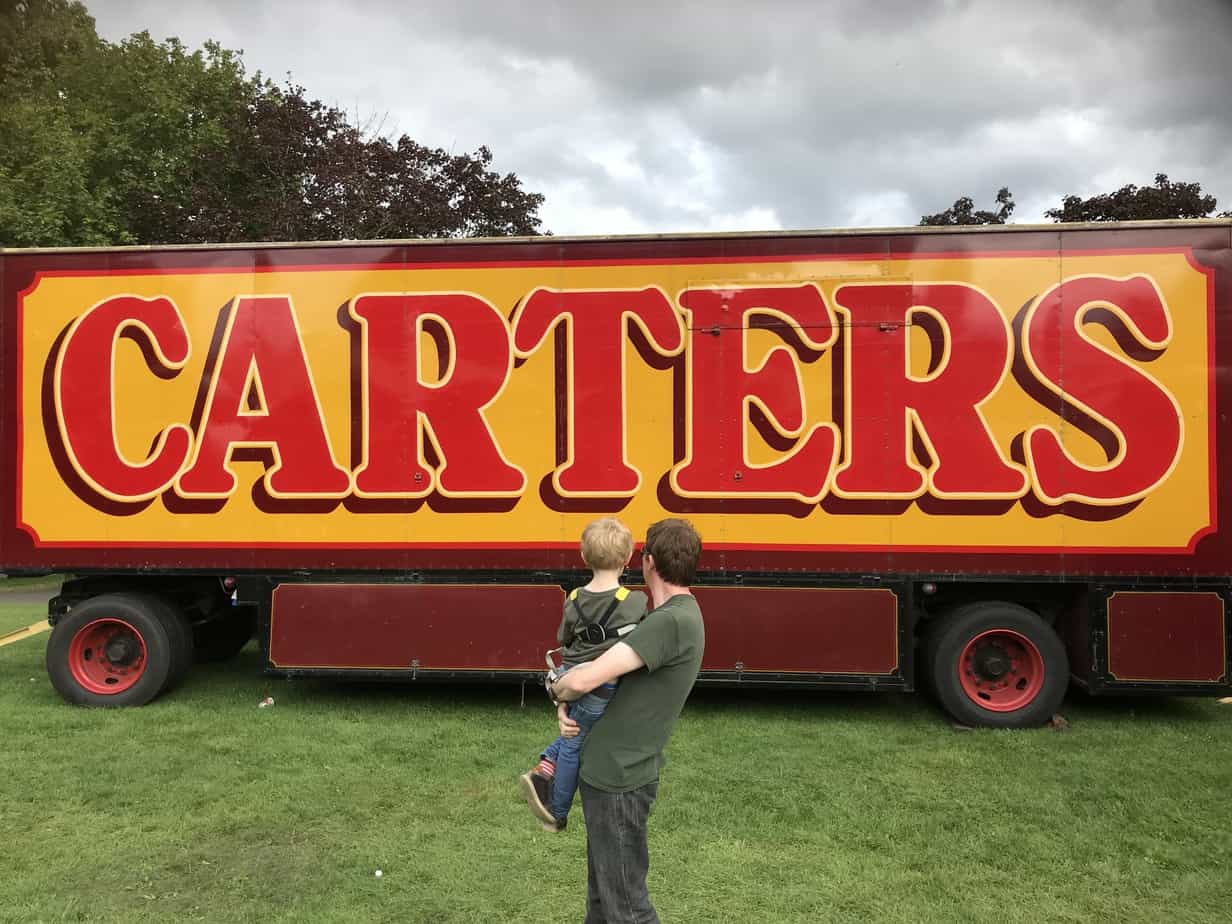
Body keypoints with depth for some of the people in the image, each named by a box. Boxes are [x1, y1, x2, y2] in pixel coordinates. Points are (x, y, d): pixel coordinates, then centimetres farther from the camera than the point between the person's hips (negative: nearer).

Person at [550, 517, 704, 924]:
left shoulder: (672, 621, -26)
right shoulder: (677, 615, 7)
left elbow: (583, 680, -31)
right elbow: (612, 674, 14)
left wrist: (559, 691, -8)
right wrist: (567, 707, -4)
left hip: (617, 779, -9)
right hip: (607, 771, 9)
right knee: (601, 888, 24)